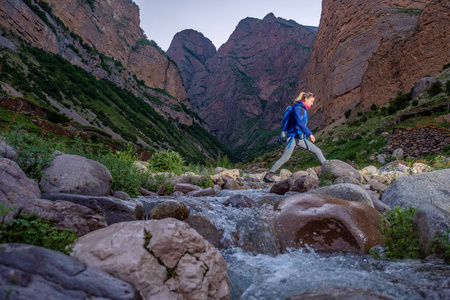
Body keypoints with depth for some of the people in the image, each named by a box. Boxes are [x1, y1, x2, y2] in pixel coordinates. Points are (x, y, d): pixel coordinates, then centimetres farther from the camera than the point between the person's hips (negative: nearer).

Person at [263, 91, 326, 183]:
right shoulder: (297, 108, -10)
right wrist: (310, 134, -25)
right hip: (293, 137, -9)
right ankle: (268, 175, -9)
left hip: (301, 138, 9)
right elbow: (299, 123, -23)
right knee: (285, 158, -13)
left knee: (318, 151, 7)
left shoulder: (304, 110, 18)